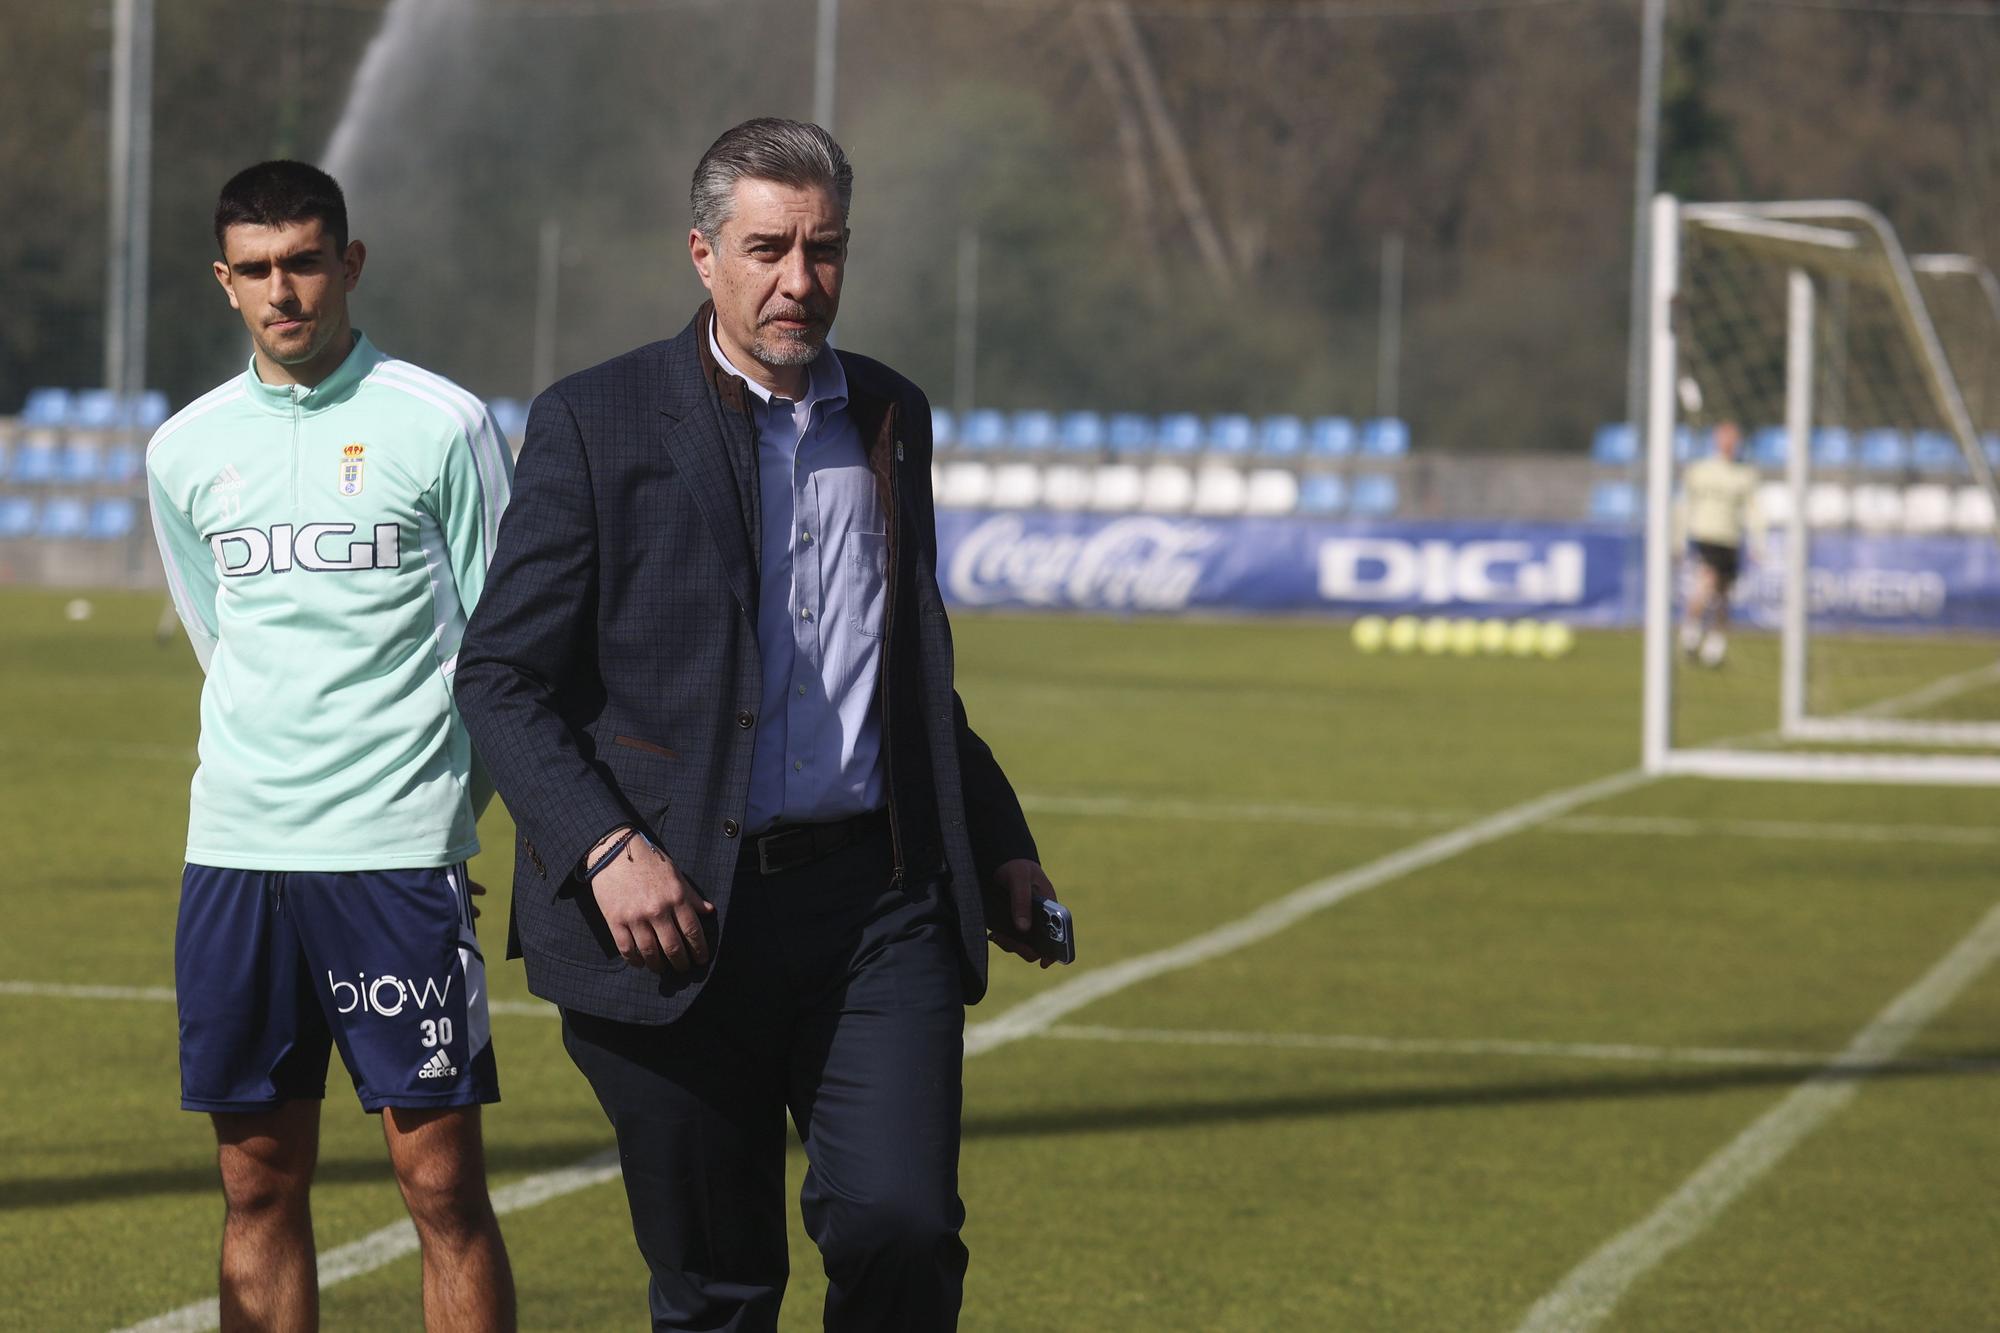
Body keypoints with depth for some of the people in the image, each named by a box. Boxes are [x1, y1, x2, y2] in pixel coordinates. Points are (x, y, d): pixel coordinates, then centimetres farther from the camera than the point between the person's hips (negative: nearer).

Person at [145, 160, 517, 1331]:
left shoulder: (443, 427, -2)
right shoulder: (186, 450, 10)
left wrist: (445, 810, 5)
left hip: (399, 851, -4)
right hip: (236, 845, 4)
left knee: (442, 1181, -6)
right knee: (260, 1185, 6)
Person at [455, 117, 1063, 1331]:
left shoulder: (891, 417, 14)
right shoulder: (597, 423, -1)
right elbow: (501, 676, -4)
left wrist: (999, 842, 21)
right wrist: (604, 849, -17)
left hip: (878, 904, 3)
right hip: (682, 913, -3)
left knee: (901, 1229, -13)